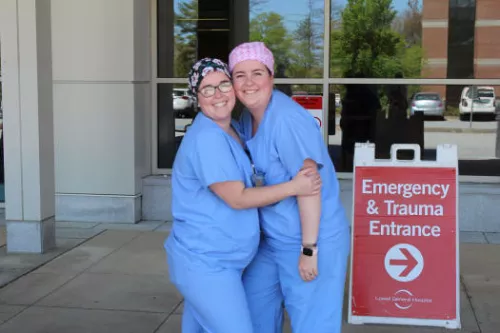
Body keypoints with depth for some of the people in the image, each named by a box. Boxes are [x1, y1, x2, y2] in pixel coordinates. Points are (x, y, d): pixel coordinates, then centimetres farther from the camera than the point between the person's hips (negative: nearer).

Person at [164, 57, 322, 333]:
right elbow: (237, 198, -21)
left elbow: (244, 183, 25)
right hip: (205, 262, -9)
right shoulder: (207, 138, -21)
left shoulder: (229, 130, 10)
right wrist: (293, 187, -19)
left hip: (208, 259, 9)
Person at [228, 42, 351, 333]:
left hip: (313, 239, -9)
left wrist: (308, 248, -23)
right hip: (274, 238, 9)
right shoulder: (248, 117, 5)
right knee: (253, 303, 22)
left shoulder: (287, 119, -23)